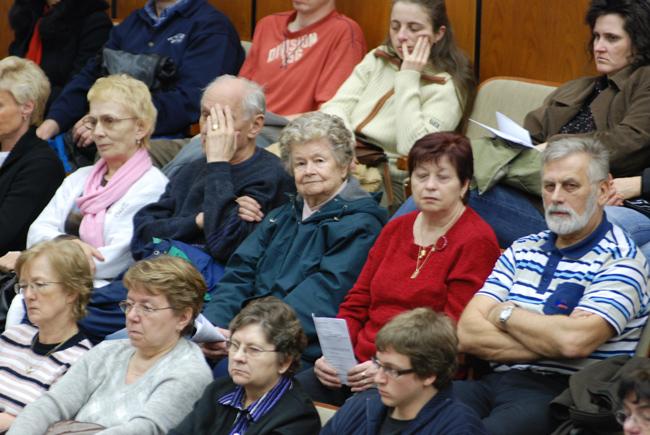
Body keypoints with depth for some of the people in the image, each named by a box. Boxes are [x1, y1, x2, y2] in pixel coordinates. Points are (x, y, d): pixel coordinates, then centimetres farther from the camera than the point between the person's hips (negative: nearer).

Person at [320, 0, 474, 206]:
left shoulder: (447, 87, -5)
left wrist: (408, 79, -14)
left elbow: (413, 148, -18)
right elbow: (335, 107, 5)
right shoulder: (377, 60, 13)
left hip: (390, 182, -5)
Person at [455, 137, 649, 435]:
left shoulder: (619, 259, -1)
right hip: (498, 382, 6)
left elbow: (574, 340, -18)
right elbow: (468, 333, 8)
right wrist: (547, 344, -6)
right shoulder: (522, 251, 19)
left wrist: (505, 314, 0)